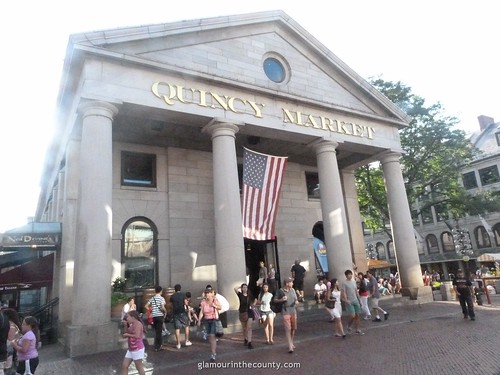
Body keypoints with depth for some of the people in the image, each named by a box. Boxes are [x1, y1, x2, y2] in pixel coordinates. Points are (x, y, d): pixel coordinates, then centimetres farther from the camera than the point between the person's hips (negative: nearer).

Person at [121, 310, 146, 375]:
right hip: (131, 349, 10)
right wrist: (126, 325, 4)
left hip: (137, 349, -10)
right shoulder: (132, 325, 12)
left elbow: (137, 336, -26)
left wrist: (127, 335, -15)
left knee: (139, 367, 1)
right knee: (124, 365, 9)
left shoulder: (138, 323, -17)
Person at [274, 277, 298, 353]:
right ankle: (290, 346, -5)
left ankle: (292, 343, 33)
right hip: (286, 312, -5)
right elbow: (275, 300, -3)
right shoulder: (280, 291, -12)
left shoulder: (292, 290, 3)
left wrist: (296, 301, -6)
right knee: (288, 329, -8)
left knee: (294, 328, 14)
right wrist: (281, 299, -20)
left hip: (293, 311, 5)